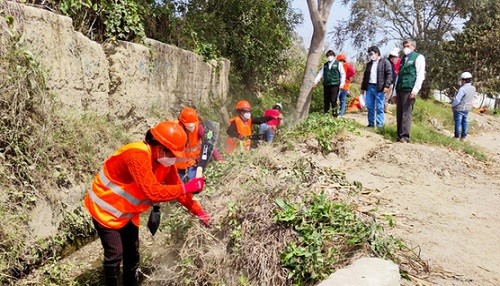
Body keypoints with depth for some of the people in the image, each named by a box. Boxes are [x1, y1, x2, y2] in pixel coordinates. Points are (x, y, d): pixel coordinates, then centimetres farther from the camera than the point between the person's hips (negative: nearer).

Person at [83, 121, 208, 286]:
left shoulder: (165, 160, -7)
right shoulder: (137, 155, -34)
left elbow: (176, 188, 0)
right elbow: (153, 192, -39)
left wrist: (199, 212, -5)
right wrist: (187, 187, -33)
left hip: (128, 212, 8)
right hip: (106, 209, -8)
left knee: (132, 252, 14)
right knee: (115, 254, -7)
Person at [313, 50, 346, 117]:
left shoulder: (338, 64, 5)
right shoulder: (325, 65, 17)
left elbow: (343, 74, 1)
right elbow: (320, 73, 13)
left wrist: (342, 83, -8)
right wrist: (316, 81, 2)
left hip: (335, 85, -4)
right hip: (326, 85, 4)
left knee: (333, 100, -10)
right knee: (326, 101, 5)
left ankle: (335, 114, -2)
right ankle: (325, 113, 13)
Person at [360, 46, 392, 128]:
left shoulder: (385, 62, 0)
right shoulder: (369, 64, 19)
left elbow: (389, 74, -8)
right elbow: (365, 76, 22)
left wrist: (387, 86, -17)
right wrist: (363, 88, 19)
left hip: (379, 88, -6)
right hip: (369, 87, 6)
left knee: (379, 107, -3)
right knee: (369, 107, 8)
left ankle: (380, 125, 2)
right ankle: (371, 123, 18)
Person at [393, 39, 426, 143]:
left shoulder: (418, 57, 3)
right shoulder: (403, 59, 24)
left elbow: (420, 75, -7)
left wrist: (415, 89, -17)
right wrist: (395, 91, 18)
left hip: (409, 90, -7)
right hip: (400, 90, 7)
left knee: (406, 114, -10)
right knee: (399, 114, 6)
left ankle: (405, 136, -10)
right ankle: (399, 135, 10)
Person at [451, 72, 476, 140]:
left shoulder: (462, 89, -24)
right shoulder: (473, 88, 0)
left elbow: (457, 99, -23)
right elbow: (470, 98, 10)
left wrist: (453, 105, -9)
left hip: (459, 108, -7)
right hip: (467, 108, 7)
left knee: (458, 122, 3)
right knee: (464, 121, 16)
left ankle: (457, 136, 9)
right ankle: (463, 135, 23)